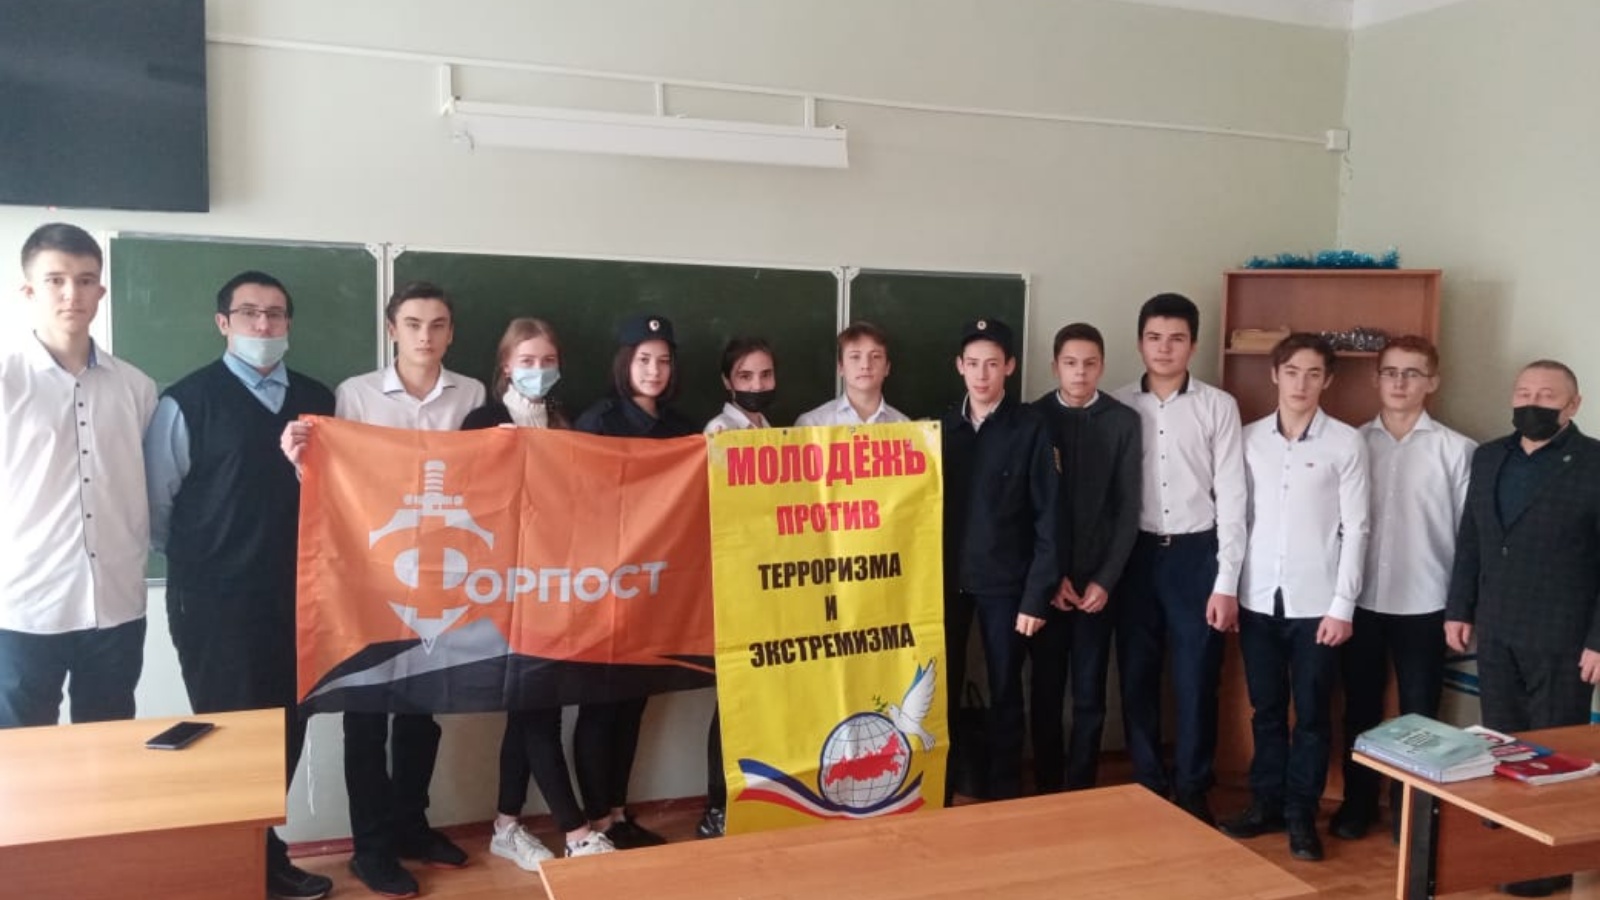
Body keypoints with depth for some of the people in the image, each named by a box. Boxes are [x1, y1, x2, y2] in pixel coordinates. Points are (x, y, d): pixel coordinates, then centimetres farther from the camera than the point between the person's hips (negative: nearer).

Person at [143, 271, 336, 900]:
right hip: (214, 601, -4)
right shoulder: (188, 400, -2)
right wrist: (197, 561, 4)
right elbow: (155, 501, -2)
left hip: (294, 596, 4)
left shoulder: (317, 400, 11)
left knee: (287, 729, 10)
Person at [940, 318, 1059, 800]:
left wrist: (1037, 595, -10)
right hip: (947, 580, 3)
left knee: (1005, 693, 9)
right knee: (942, 691, 9)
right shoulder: (941, 426, 5)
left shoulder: (1031, 427, -5)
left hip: (1005, 583, -3)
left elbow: (1048, 517, -7)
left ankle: (1005, 797, 22)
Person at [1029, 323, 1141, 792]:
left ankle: (1080, 791, 18)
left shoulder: (1124, 422, 1)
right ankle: (1047, 790, 20)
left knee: (1089, 694, 6)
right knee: (1046, 692, 7)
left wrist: (1106, 579, -7)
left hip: (1097, 580, 0)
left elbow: (1128, 508, 0)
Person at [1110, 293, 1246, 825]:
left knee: (1196, 681, 5)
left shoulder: (1218, 407, -2)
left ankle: (1192, 791, 22)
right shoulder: (1117, 407, 2)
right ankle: (1147, 788, 24)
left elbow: (1231, 495, -3)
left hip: (1196, 554, -1)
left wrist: (1227, 582, -7)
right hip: (1136, 554, 2)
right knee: (1136, 678, 9)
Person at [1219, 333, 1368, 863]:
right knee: (1266, 709, 11)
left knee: (1312, 712, 6)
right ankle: (1267, 802, 24)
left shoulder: (1346, 443, -2)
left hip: (1316, 602, -2)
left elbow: (1355, 529, -3)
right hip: (1258, 599, 2)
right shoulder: (1249, 439, 5)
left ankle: (1302, 812, 18)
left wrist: (1343, 606, -8)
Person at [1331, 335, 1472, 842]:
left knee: (1419, 713, 9)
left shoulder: (1456, 450, -3)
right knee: (1360, 708, 13)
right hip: (1361, 600, 2)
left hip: (1424, 604, -2)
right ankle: (1357, 803, 27)